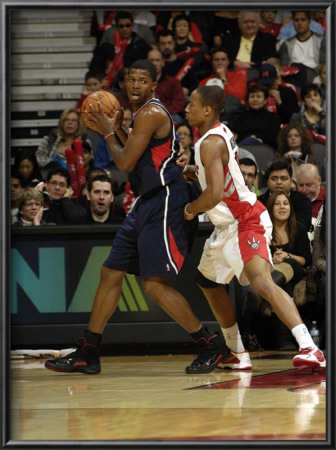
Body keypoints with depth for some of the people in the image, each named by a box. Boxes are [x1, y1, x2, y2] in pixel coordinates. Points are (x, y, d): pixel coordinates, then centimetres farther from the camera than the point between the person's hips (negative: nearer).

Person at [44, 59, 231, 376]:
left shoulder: (151, 114, -15)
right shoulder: (142, 113, 16)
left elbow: (125, 163, -16)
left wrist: (108, 132, 0)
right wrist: (117, 128, 17)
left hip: (164, 203, -11)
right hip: (147, 203, 11)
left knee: (155, 285, -13)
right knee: (110, 273, 11)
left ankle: (211, 346, -4)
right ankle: (86, 354, 18)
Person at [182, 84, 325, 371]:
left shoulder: (210, 143, -20)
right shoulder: (220, 133, 10)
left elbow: (214, 194, -31)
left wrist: (190, 208, -12)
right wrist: (188, 170, 15)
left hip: (247, 221, -11)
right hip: (229, 225, 11)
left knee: (261, 282, -29)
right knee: (208, 281, 23)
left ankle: (309, 348, -40)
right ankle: (236, 352, 31)